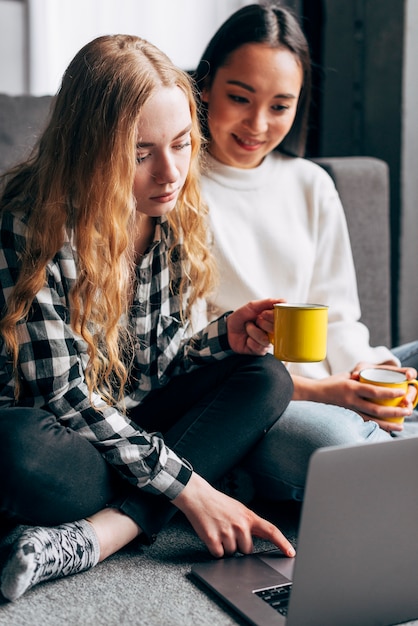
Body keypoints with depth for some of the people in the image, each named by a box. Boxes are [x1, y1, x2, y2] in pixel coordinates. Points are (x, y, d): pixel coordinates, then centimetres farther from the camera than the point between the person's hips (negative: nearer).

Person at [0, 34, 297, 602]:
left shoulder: (178, 219, -2)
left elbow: (162, 358, 8)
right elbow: (62, 391, -23)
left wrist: (226, 336, -15)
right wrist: (187, 488, -26)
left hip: (133, 422, 7)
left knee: (266, 379, -15)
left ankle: (102, 532, -27)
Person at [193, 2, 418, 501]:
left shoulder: (310, 186, 11)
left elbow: (336, 317, 13)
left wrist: (370, 371, -10)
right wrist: (317, 392, -20)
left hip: (327, 389, 5)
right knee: (326, 440, -34)